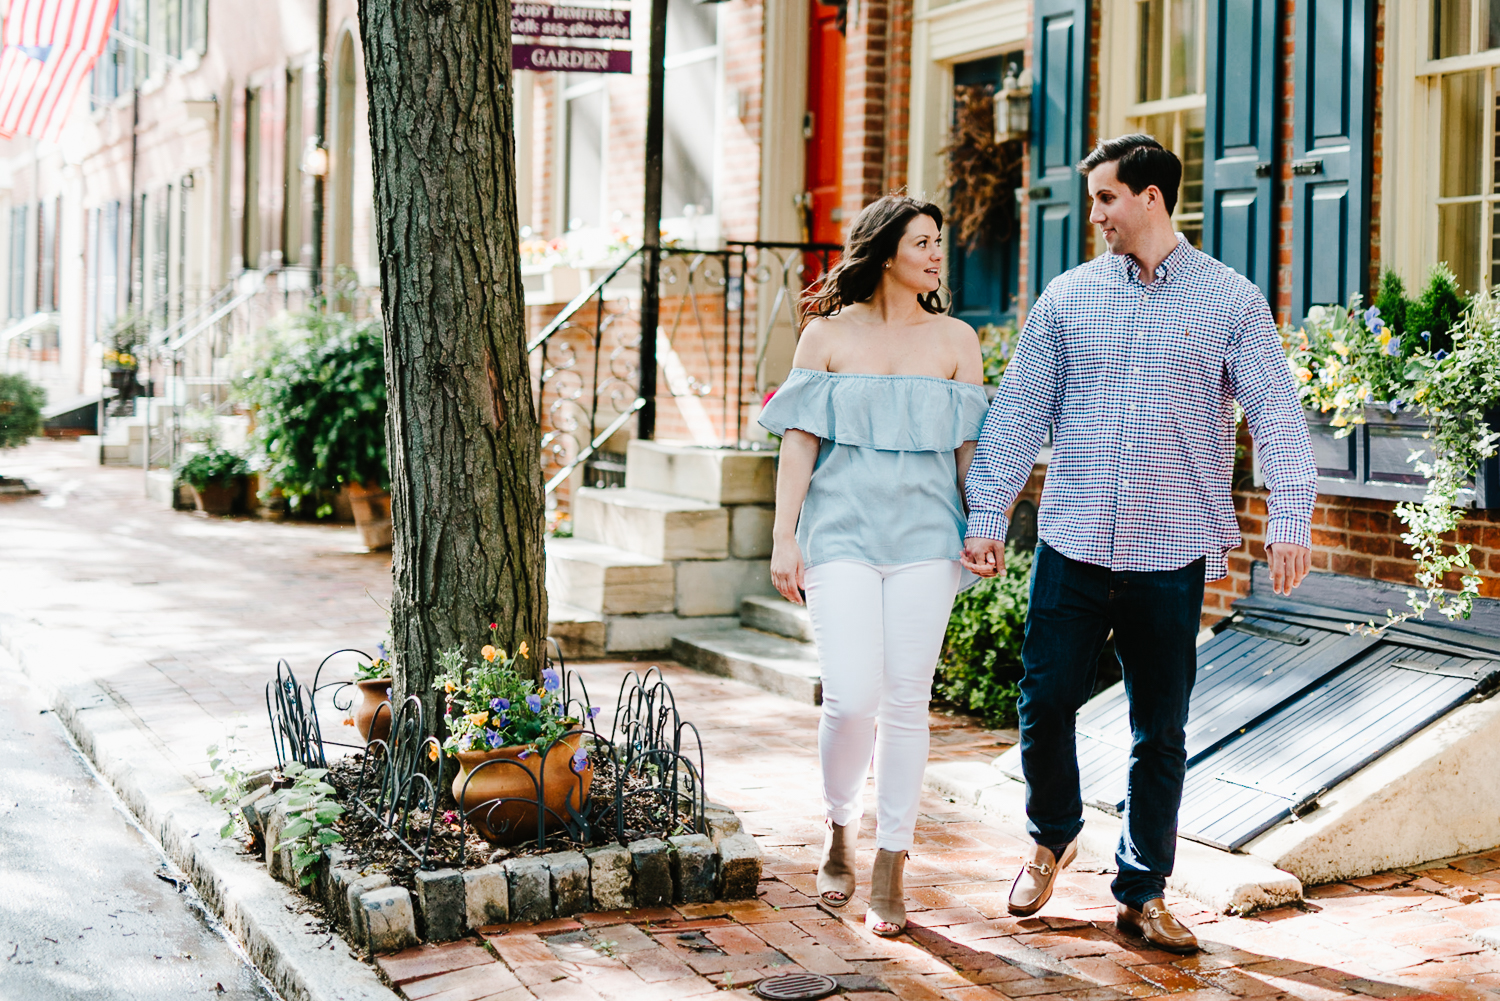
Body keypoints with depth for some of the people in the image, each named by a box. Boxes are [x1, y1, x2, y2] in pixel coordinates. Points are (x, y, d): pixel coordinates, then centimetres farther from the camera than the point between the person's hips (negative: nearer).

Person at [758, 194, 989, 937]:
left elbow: (970, 445, 10)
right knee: (852, 695, -11)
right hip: (842, 533, -2)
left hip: (925, 536, 2)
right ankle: (839, 832, 18)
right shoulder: (828, 335, 5)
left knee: (906, 700, 0)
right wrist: (784, 538, -4)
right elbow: (800, 440, 2)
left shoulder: (956, 340, 9)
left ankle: (890, 871, 11)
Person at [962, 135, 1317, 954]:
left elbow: (1277, 416, -2)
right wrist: (985, 517, 2)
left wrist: (1289, 520, -14)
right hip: (1073, 542, 1)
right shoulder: (1067, 298, 7)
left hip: (1173, 551, -1)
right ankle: (1052, 836, 29)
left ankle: (1142, 894, 18)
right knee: (1045, 701, 1)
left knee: (1160, 730, 5)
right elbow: (1017, 413, 7)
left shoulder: (1231, 302, 2)